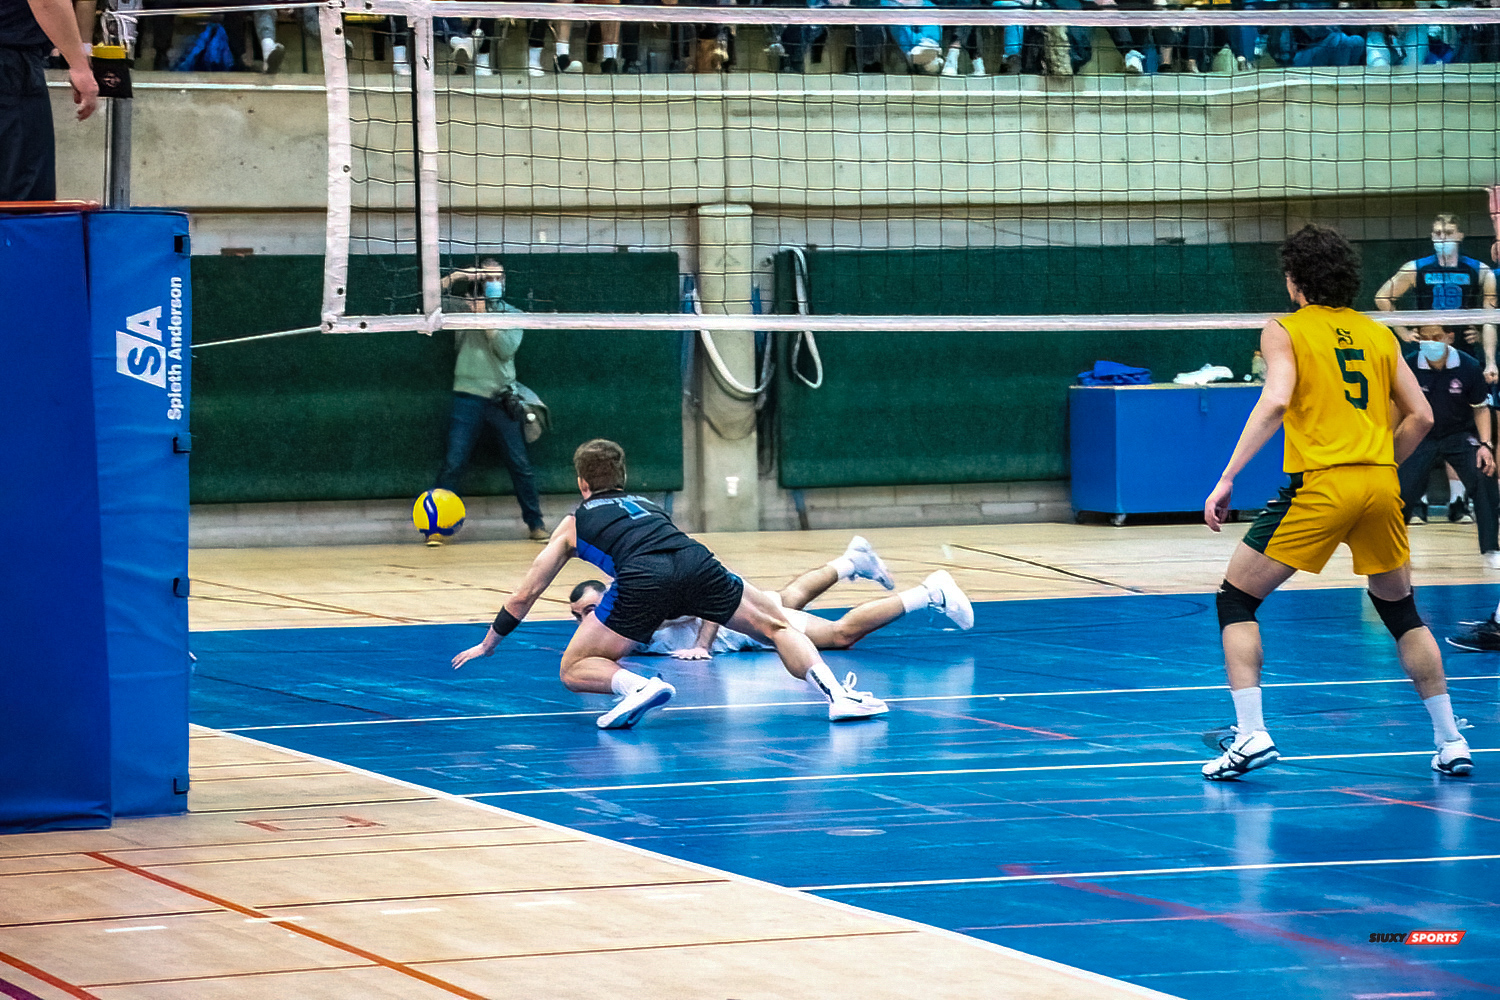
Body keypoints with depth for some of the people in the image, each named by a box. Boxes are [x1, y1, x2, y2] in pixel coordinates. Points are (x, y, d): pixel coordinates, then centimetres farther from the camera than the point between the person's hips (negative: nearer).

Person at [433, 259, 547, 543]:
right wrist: (459, 276, -12)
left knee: (520, 465, 2)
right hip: (470, 396, -1)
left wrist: (484, 317, -10)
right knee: (453, 464, -7)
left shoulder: (511, 314, 9)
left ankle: (536, 524, 13)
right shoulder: (463, 308, 7)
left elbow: (507, 348, -6)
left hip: (503, 398, 1)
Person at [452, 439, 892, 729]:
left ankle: (637, 686, -19)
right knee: (778, 625, 19)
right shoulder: (645, 504, 41)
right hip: (696, 561, 3)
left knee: (575, 671, 10)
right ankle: (836, 694, -4)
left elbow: (525, 594, 34)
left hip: (642, 578, -3)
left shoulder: (575, 522, 31)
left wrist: (488, 645, 49)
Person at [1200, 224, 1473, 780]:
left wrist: (1226, 479, -15)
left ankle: (1250, 734, -7)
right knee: (1400, 610, 22)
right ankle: (1451, 742, 18)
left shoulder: (1285, 331, 3)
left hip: (1320, 484, -5)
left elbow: (1276, 402, -13)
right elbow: (1420, 416, 13)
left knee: (1236, 599, 7)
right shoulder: (1378, 334, 17)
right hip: (1381, 485, 5)